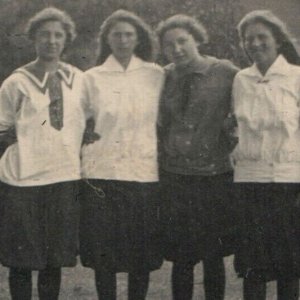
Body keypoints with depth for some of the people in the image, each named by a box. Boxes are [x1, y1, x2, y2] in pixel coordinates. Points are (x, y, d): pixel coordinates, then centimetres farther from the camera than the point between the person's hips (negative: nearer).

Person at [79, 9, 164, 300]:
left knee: (142, 254, 6)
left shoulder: (156, 75, 6)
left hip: (144, 174, 0)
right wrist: (81, 168, 1)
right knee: (103, 254, 3)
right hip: (101, 175, 0)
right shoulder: (92, 78, 6)